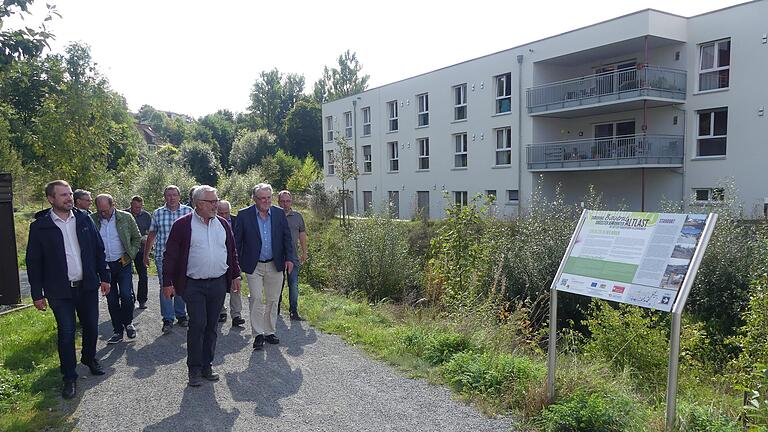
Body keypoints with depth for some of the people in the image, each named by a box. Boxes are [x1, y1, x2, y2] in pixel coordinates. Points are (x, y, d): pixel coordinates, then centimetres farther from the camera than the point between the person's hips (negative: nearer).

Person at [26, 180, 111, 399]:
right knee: (66, 333, 3)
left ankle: (89, 358, 39)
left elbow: (98, 249, 8)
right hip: (60, 291, -3)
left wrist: (104, 277, 5)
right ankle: (69, 377, 17)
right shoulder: (40, 226, -7)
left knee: (91, 327, 13)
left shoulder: (84, 219, 2)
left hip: (87, 286, 3)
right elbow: (33, 262, -3)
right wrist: (37, 294, -4)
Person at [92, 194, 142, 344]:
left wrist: (130, 255, -4)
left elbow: (137, 238, 6)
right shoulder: (92, 220, -2)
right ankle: (118, 331, 19)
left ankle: (128, 323, 19)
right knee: (111, 300, 8)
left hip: (123, 263, -2)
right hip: (104, 265, 2)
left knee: (126, 295, -8)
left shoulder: (126, 217, -4)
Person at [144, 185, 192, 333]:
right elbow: (151, 235, 14)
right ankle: (167, 319, 7)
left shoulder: (188, 211, 1)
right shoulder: (157, 213, 6)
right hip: (163, 256, 0)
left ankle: (181, 315, 24)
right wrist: (146, 254, 17)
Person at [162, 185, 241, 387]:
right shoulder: (182, 225, -5)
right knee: (197, 325, -5)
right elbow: (170, 255, -4)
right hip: (194, 285, -4)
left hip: (218, 284, 4)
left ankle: (207, 366, 22)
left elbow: (232, 252, 15)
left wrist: (235, 276, 10)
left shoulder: (223, 224, 8)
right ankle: (194, 369, 10)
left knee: (212, 326, 10)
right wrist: (167, 283, -7)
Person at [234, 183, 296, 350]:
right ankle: (258, 334, 6)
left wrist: (289, 258, -3)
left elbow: (287, 237, 5)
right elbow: (236, 240, -1)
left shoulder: (279, 213, 1)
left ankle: (269, 332, 23)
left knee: (272, 300, 10)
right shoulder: (244, 215, -5)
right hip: (253, 266, -3)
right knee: (256, 299, -5)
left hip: (275, 265, 3)